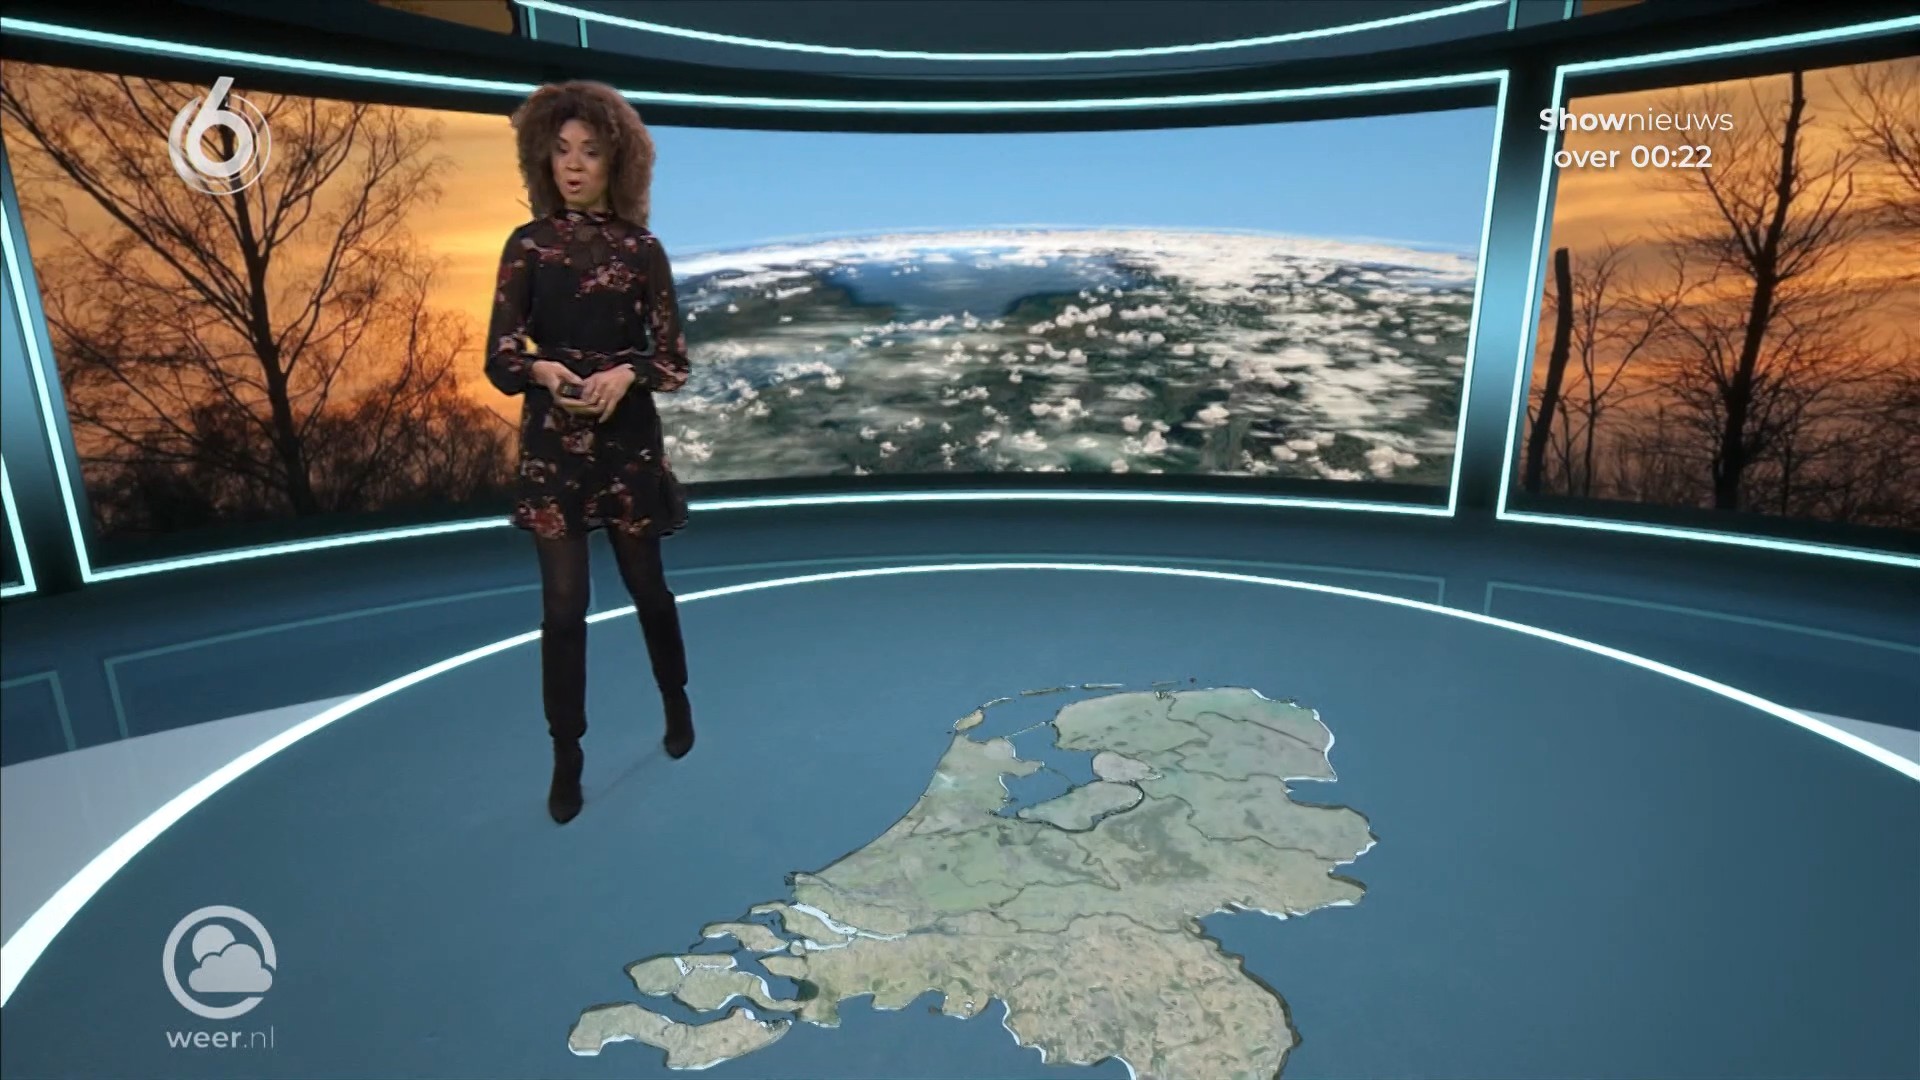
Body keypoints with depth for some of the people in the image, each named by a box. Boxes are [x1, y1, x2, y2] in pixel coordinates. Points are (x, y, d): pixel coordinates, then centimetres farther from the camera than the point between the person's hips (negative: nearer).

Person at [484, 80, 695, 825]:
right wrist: (542, 369, -22)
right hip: (552, 444, 1)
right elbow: (499, 355, -1)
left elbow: (673, 357, 0)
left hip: (629, 440, 0)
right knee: (563, 604, 0)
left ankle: (676, 702, 39)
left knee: (646, 585, 13)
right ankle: (566, 760, 15)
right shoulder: (527, 246, 3)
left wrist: (627, 375, -20)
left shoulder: (642, 249, 1)